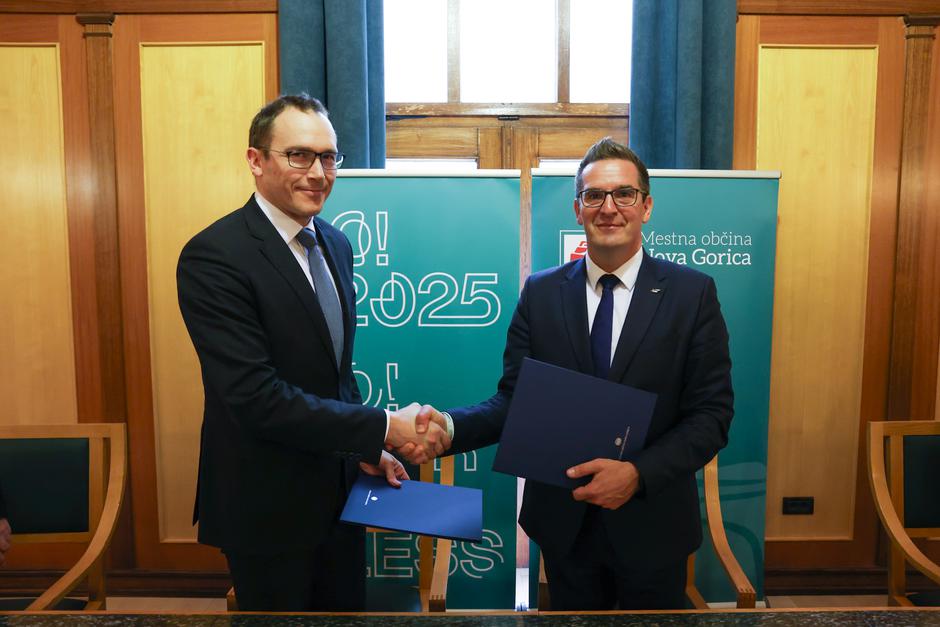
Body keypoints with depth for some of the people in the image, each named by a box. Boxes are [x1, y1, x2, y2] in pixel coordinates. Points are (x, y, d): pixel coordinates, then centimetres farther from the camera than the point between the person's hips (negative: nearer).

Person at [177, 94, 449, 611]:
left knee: (347, 607, 22)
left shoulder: (336, 245, 4)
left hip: (339, 491, 7)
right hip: (267, 507, -6)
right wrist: (383, 428, -23)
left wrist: (367, 450, 3)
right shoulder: (213, 256, -20)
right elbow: (256, 396, -26)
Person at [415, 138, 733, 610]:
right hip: (563, 520, 2)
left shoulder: (692, 293, -7)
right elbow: (514, 400, -4)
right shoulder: (540, 292, -2)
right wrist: (449, 426, -23)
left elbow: (712, 413, -9)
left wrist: (638, 473, -22)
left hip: (651, 521, -1)